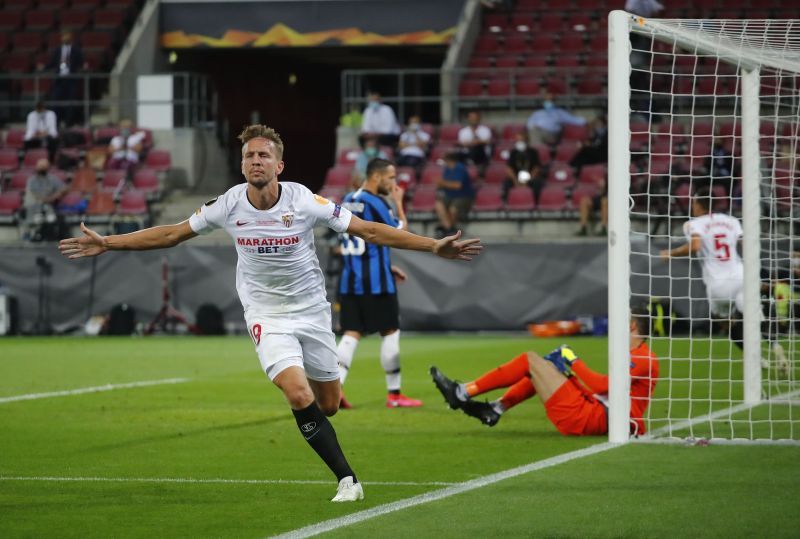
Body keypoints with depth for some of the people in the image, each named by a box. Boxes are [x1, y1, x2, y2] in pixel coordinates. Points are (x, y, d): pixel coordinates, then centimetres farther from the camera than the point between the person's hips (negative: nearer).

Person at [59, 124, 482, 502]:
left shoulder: (304, 201, -16)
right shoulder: (228, 205, -11)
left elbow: (370, 231, -12)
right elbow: (170, 234, 3)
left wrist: (435, 247, -18)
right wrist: (107, 244, 3)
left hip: (311, 308, 1)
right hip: (267, 313, -1)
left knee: (328, 404, 5)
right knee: (299, 396, -22)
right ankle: (346, 478, -12)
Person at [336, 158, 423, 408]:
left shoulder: (348, 201, 13)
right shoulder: (375, 203, -13)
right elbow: (401, 233, -4)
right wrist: (398, 202, 7)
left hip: (349, 280, 7)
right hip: (375, 283, -7)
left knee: (351, 333, 4)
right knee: (390, 333, 3)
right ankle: (394, 395, 9)